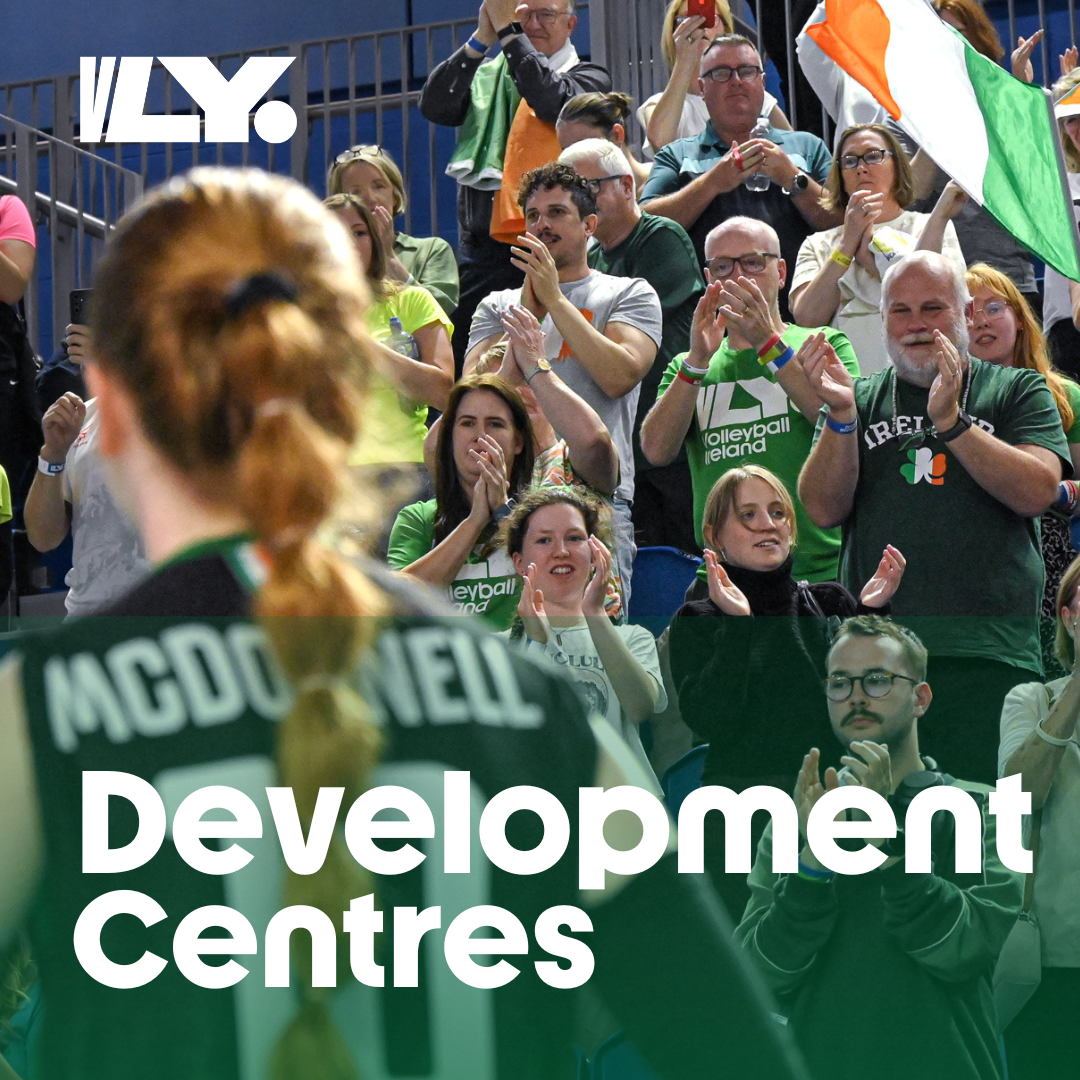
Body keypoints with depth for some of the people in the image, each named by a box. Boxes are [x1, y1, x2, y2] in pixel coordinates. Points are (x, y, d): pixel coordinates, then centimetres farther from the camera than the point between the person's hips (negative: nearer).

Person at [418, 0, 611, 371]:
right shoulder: (486, 77, 17)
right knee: (463, 361, 1)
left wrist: (507, 30, -13)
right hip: (480, 253, 4)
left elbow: (553, 100, -13)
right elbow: (433, 107, 1)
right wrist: (482, 38, -7)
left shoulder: (589, 78, 8)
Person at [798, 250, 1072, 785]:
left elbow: (1037, 492, -5)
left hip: (988, 654, -2)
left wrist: (950, 421, -15)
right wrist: (841, 415, -10)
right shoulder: (862, 399, 17)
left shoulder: (1017, 391, 12)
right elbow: (824, 509, 5)